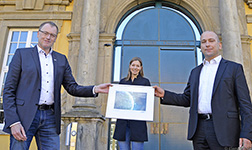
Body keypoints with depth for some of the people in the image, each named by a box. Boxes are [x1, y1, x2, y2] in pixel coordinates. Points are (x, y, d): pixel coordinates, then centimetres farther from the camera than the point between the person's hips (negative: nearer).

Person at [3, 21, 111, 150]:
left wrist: (95, 89, -5)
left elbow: (72, 87, 12)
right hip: (24, 116, -2)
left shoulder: (61, 59, 16)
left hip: (50, 117, 3)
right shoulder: (22, 54, 6)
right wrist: (13, 122, -10)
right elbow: (9, 89, 0)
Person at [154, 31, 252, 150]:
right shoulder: (195, 72, 18)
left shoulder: (234, 68, 4)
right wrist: (164, 95, 3)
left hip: (223, 130, -4)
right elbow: (187, 99, 16)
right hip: (199, 129, 4)